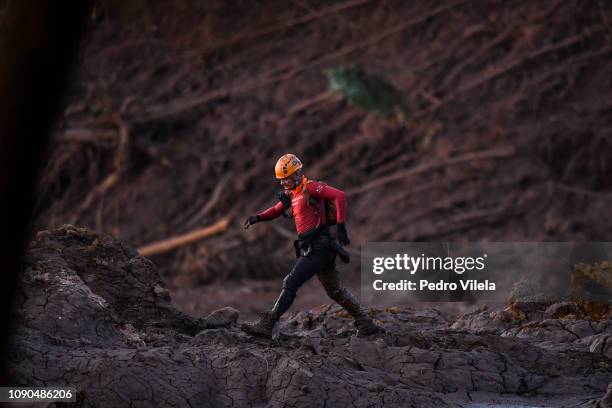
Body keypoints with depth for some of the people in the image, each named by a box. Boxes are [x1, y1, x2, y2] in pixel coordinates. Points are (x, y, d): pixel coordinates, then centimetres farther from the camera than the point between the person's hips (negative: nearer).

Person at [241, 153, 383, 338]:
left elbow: (340, 196, -20)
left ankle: (267, 326, -14)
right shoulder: (291, 193, 17)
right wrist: (258, 217, 8)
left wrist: (341, 226, -25)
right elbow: (277, 210, 28)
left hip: (318, 248, -10)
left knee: (291, 283, -13)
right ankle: (367, 324, 22)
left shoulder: (310, 187, -11)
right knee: (335, 291, 16)